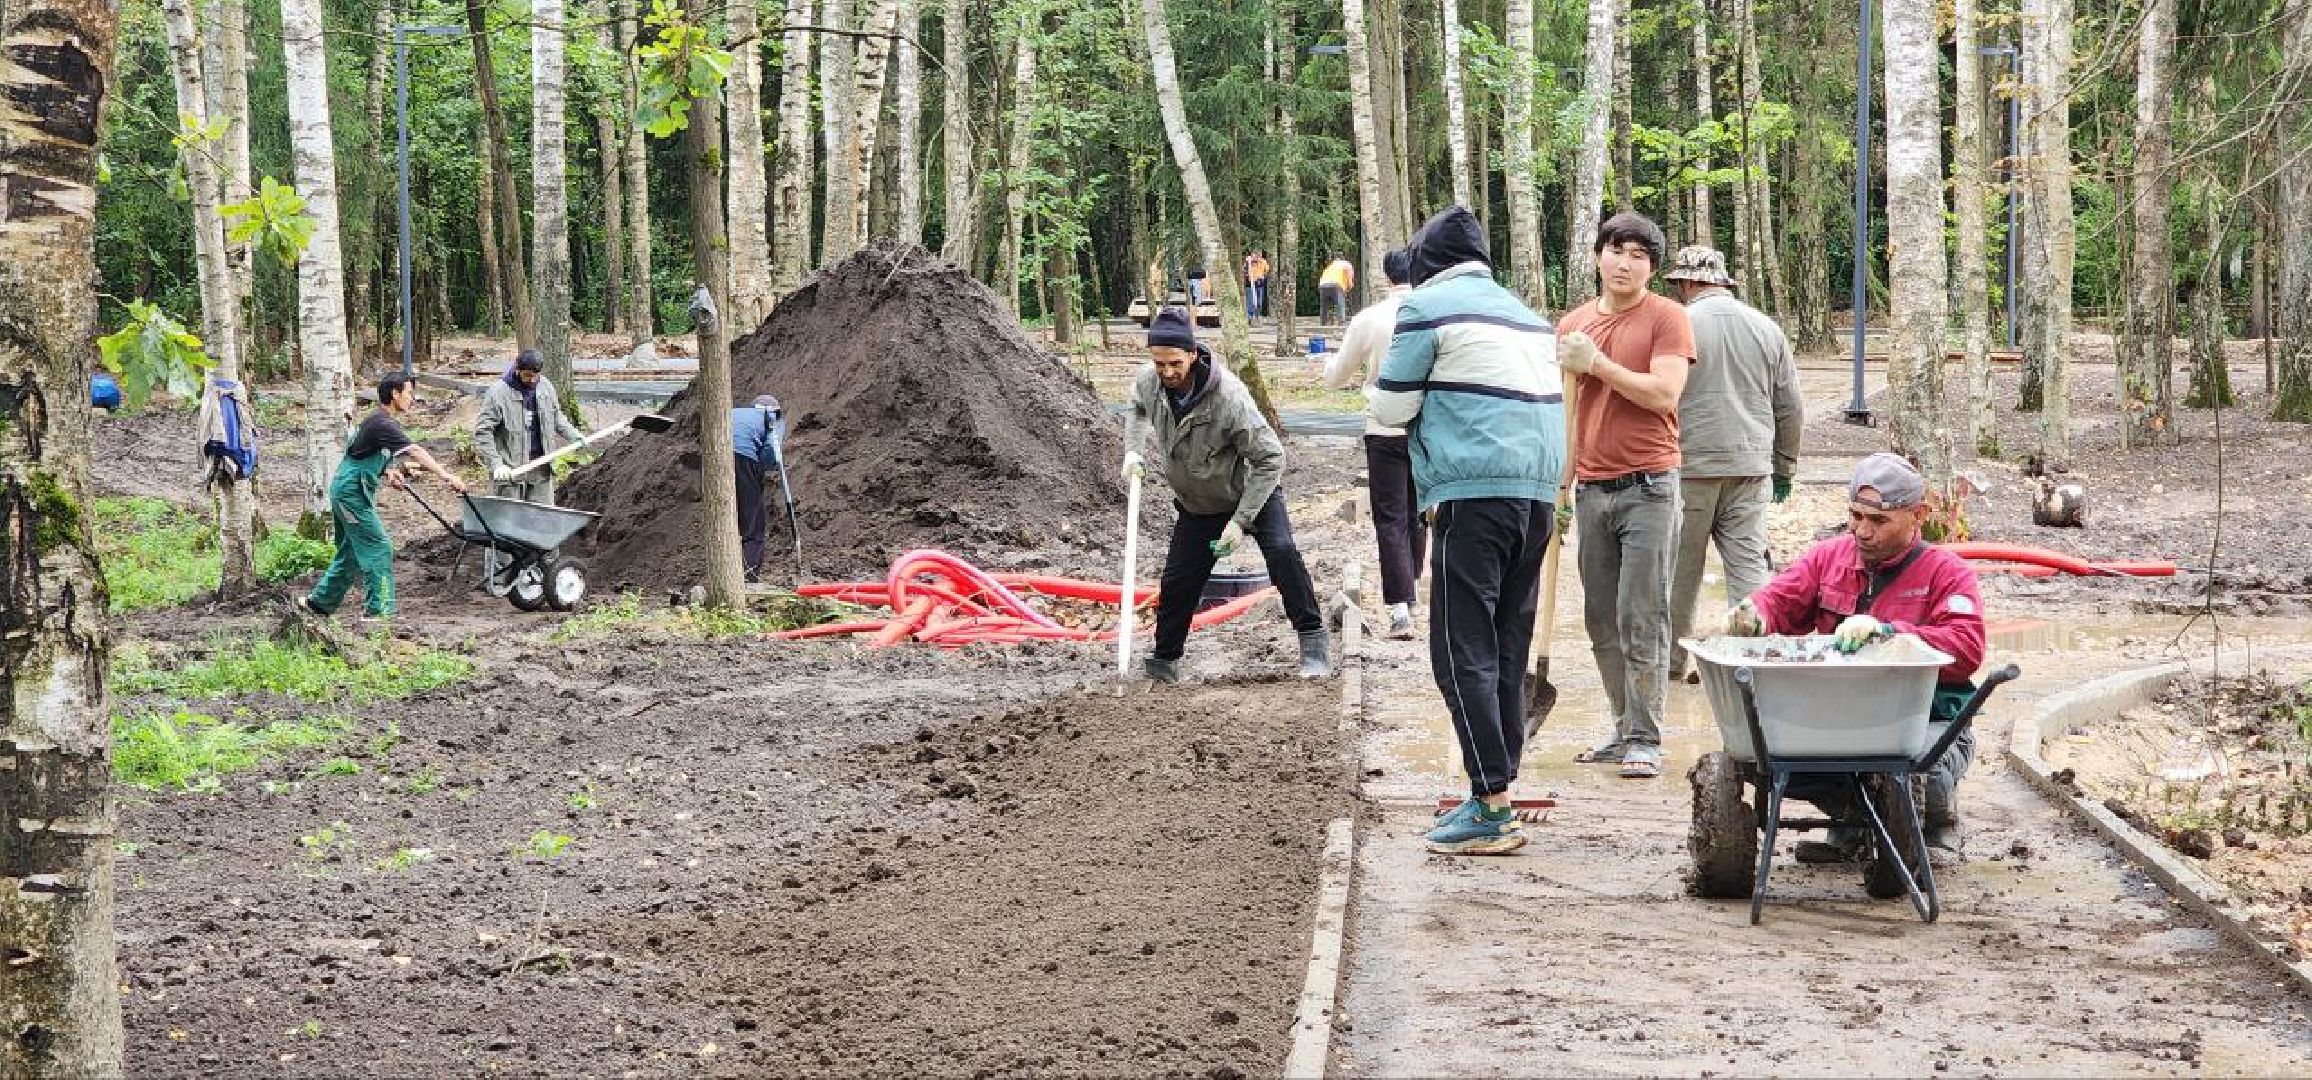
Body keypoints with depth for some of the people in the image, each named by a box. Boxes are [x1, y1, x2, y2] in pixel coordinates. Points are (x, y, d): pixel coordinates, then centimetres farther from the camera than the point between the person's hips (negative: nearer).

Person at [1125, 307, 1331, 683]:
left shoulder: (1229, 396, -34)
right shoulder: (1148, 382, -17)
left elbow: (1271, 457, -28)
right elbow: (1137, 410, 12)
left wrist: (1240, 520, -29)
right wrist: (1131, 450, -5)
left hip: (1253, 493, -5)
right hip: (1197, 506, 5)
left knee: (1281, 550, -28)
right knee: (1177, 584, 6)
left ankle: (1314, 639, -18)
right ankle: (1163, 664, 25)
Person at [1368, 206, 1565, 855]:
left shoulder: (1426, 306, -1)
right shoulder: (1525, 314, 21)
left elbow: (1390, 407, 1)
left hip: (1475, 496, -8)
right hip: (1539, 493, 8)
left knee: (1463, 652, -7)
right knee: (1508, 652, 13)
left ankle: (1490, 806, -13)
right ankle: (1500, 790, 15)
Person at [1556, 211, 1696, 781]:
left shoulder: (1666, 317, -2)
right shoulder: (1573, 323, 14)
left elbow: (1664, 394, -15)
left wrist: (1597, 363, -13)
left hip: (1647, 486, -6)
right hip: (1591, 490, 6)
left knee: (1642, 620, -7)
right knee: (1602, 621, 8)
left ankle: (1645, 741, -5)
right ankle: (1625, 729, 17)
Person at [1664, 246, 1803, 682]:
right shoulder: (1767, 328, 8)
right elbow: (1791, 408, 12)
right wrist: (1784, 467, 21)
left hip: (1689, 465, -3)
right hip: (1751, 468, 3)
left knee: (1681, 568, 6)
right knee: (1748, 562, 4)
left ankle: (1673, 659, 13)